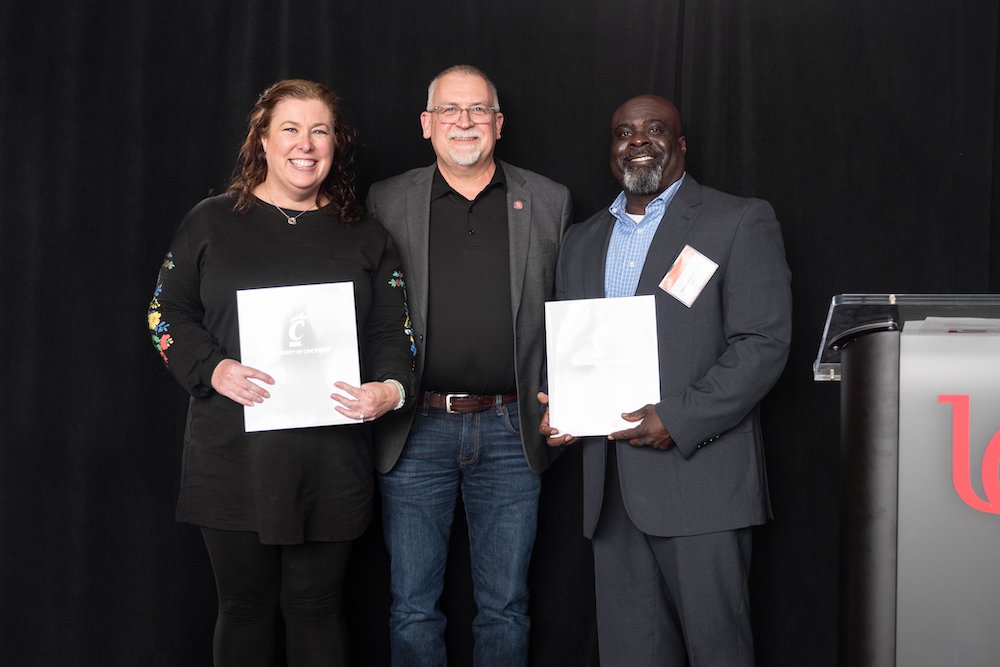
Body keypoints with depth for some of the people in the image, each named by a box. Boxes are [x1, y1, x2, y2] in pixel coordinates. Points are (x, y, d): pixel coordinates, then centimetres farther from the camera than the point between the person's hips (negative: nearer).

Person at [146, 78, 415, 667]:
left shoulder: (366, 237, 9)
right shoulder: (212, 222, 6)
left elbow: (392, 331, 8)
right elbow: (168, 313, 7)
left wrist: (391, 388, -13)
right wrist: (213, 369, -12)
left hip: (331, 460, 1)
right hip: (234, 456, 0)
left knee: (316, 605, 8)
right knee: (245, 605, 9)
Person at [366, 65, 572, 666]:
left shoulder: (549, 202, 6)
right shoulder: (387, 202, 5)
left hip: (511, 431, 1)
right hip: (417, 431, 0)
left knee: (505, 608, 10)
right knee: (413, 609, 8)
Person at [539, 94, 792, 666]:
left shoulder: (742, 222, 1)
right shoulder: (582, 242, 19)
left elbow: (763, 345, -9)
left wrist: (677, 420, -17)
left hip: (701, 482, -5)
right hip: (611, 487, 5)